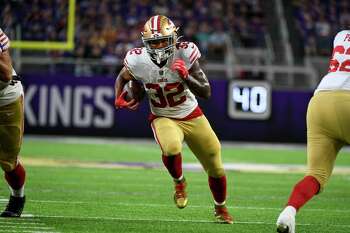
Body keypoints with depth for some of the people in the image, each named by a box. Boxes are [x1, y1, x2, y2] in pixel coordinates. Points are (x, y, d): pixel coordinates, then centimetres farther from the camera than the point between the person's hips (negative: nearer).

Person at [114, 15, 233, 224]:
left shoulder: (184, 55, -25)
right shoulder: (138, 62, -20)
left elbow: (206, 93, -23)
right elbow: (122, 78, 5)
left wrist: (186, 76, -38)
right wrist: (119, 99, -13)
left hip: (191, 117, 1)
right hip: (163, 119, -1)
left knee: (216, 169, 10)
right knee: (171, 148, -35)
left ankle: (220, 208, 40)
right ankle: (179, 182, -1)